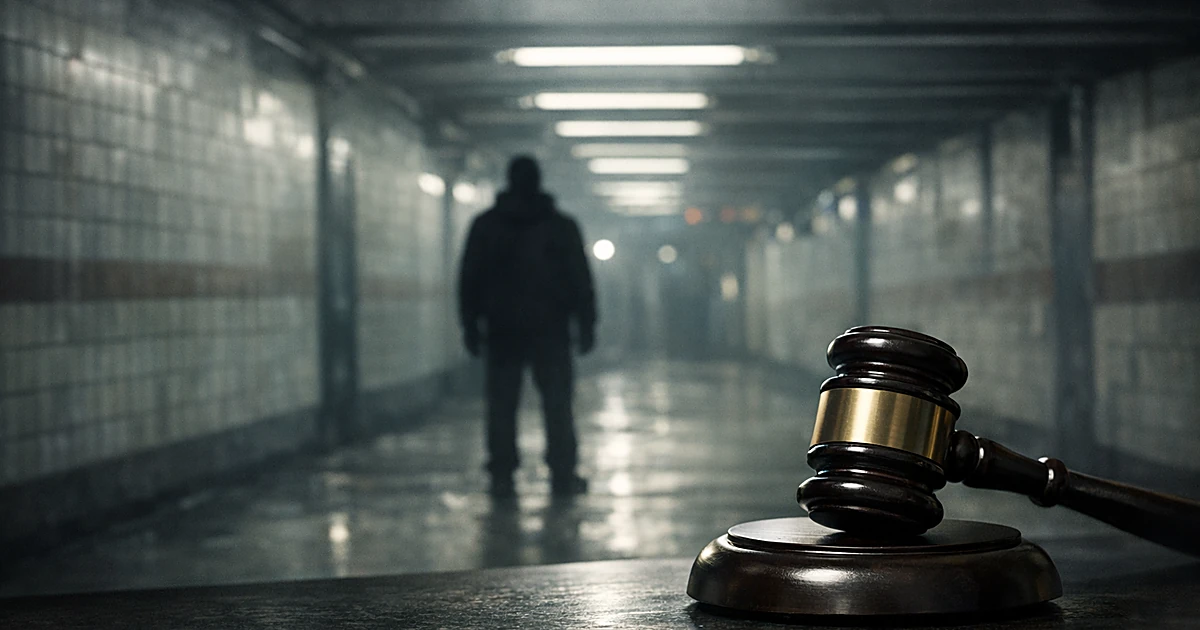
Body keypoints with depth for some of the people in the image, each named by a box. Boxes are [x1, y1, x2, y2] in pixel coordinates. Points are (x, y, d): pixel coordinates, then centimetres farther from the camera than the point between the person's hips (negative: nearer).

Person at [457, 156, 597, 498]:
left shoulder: (485, 225, 4)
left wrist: (470, 325, 8)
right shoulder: (563, 226, 3)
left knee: (502, 405, 2)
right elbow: (581, 280, 2)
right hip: (551, 328, 0)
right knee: (557, 403, 4)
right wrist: (586, 325, 6)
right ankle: (563, 475, 2)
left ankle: (502, 476, -1)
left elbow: (469, 280, 4)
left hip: (502, 329, 0)